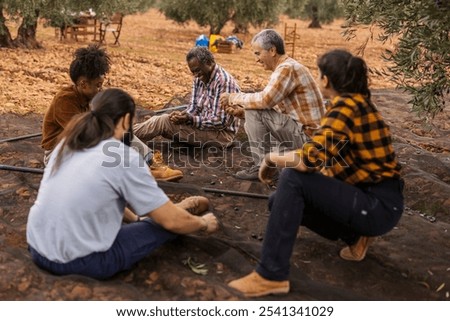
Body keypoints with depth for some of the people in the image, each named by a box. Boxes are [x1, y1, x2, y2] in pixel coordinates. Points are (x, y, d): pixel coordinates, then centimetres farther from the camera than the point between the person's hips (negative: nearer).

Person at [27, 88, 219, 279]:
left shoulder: (68, 143, 5)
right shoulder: (125, 158, -15)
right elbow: (172, 221, -9)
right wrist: (204, 224, 12)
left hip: (37, 248, 7)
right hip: (77, 262, -7)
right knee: (169, 224, 9)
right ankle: (183, 210, 37)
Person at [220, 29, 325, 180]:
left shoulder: (287, 68, -17)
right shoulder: (286, 67, 13)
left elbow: (265, 100, -28)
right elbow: (270, 105, 13)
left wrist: (234, 98, -13)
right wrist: (242, 111, 0)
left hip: (307, 135, -10)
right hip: (301, 130, 10)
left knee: (254, 112, -15)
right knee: (251, 124, 18)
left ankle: (261, 166, -5)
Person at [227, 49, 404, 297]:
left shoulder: (345, 105, -19)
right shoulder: (355, 101, 10)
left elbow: (309, 160, -29)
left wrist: (271, 158, -13)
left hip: (378, 205, -9)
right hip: (370, 196, 9)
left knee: (293, 179, -22)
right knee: (280, 200, 6)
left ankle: (272, 275, -17)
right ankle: (355, 236, 17)